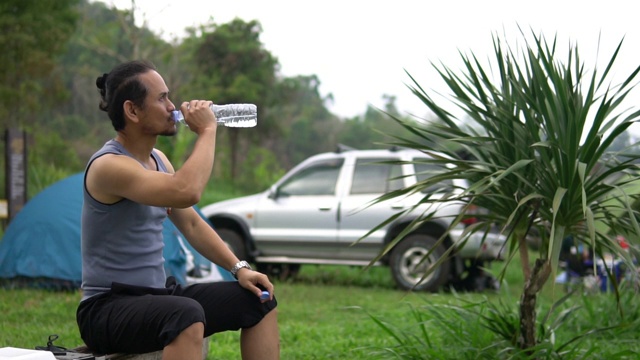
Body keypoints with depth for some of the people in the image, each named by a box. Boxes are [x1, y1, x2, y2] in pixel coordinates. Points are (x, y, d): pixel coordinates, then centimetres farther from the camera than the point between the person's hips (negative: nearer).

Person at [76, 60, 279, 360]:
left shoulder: (157, 159, 11)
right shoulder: (108, 166, -19)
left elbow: (191, 224, 17)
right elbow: (186, 192, -34)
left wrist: (239, 268, 4)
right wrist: (207, 130, -20)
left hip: (159, 295, 9)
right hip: (108, 308, -9)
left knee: (259, 301, 3)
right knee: (187, 315, -39)